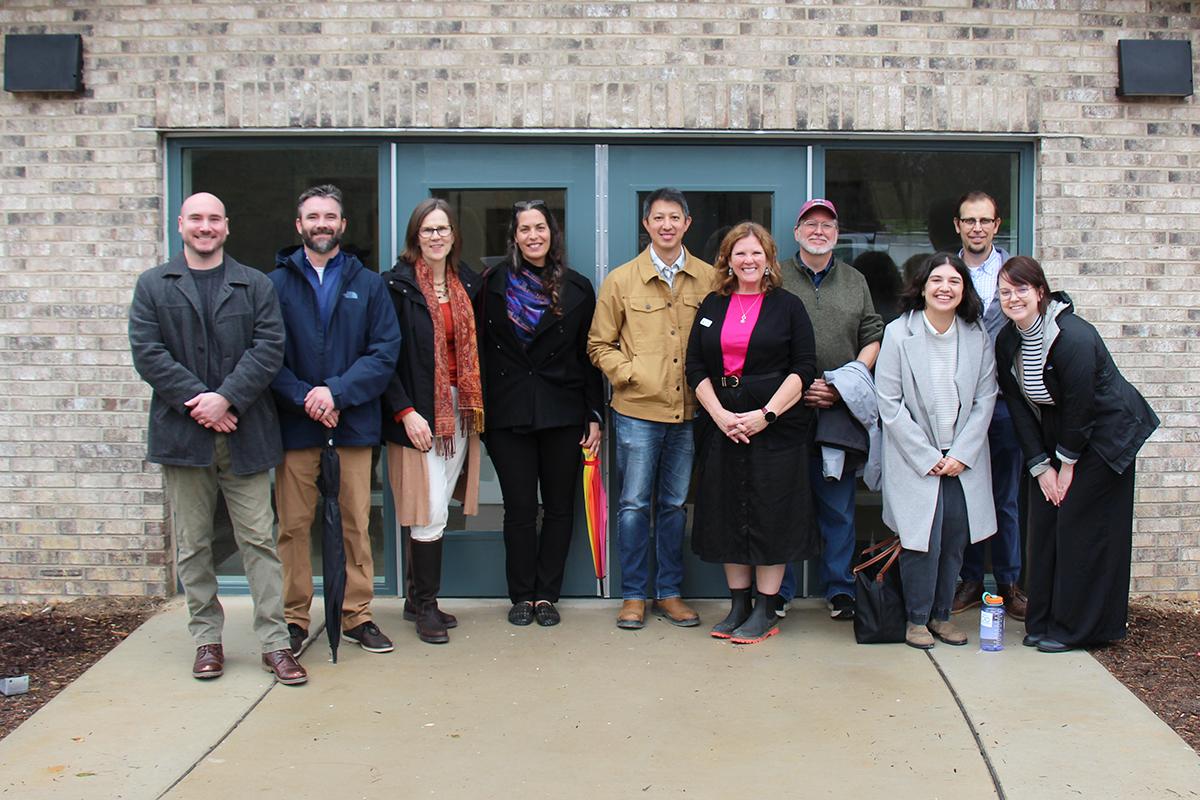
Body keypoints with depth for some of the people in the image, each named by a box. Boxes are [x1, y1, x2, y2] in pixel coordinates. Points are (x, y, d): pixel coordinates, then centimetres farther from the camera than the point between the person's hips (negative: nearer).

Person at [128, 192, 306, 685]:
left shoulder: (256, 286, 9)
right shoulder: (153, 286, 9)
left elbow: (269, 348, -3)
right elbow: (147, 354, -2)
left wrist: (226, 399, -15)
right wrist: (199, 403, -12)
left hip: (244, 434, -1)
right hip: (183, 435, 1)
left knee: (258, 540, 0)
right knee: (193, 545, 8)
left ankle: (274, 641, 6)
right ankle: (207, 639, 19)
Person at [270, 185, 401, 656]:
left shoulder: (368, 285, 9)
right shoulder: (276, 284, 6)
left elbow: (385, 351, 0)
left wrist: (337, 391, -12)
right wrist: (303, 398, -15)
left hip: (353, 422, 1)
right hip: (295, 423, -1)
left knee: (357, 524, 5)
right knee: (293, 525, 3)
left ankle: (358, 616, 17)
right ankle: (294, 618, 15)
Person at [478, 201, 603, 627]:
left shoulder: (577, 288, 5)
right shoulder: (494, 285, 4)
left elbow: (589, 356, 5)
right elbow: (481, 351, 3)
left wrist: (594, 415, 0)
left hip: (563, 414, 1)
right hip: (508, 415, -1)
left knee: (559, 507, 6)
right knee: (519, 509, 4)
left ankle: (547, 595, 17)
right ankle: (522, 596, 16)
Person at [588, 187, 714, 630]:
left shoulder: (709, 279, 4)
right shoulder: (620, 280, 2)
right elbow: (599, 345, 5)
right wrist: (631, 374, -8)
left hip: (690, 411, 1)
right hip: (638, 410, -1)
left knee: (675, 504, 11)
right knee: (634, 504, 3)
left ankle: (670, 593, 22)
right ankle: (633, 595, 15)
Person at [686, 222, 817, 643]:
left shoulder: (788, 306, 2)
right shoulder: (712, 306, 11)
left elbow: (804, 368, -4)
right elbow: (695, 367, 6)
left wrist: (766, 414, -14)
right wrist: (719, 414, -8)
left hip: (775, 426, -3)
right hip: (721, 425, 4)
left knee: (770, 514, -1)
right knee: (727, 514, 7)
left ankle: (766, 611, 9)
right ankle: (738, 605, 18)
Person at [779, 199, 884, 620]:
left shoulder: (855, 282, 15)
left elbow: (873, 337, 11)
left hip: (840, 412, 2)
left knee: (839, 506, 7)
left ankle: (840, 589, 18)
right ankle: (778, 591, 13)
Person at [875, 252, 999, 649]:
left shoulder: (978, 337, 3)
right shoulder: (898, 333, -8)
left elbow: (985, 400, 5)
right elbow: (889, 402, -9)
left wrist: (962, 454, -5)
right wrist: (927, 457, -10)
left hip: (963, 460, 3)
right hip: (914, 459, -3)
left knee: (955, 538, 4)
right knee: (923, 539, -6)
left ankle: (942, 614, 21)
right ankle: (917, 618, 12)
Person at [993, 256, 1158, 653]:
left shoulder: (1073, 337, -26)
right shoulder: (1006, 342, -4)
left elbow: (1079, 406, -21)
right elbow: (1019, 407, -2)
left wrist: (1068, 463, -12)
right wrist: (1040, 466, -6)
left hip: (1105, 433, -7)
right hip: (1054, 436, 7)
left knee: (1081, 527, -6)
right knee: (1043, 523, 5)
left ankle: (1074, 627, 5)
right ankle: (1042, 621, 15)